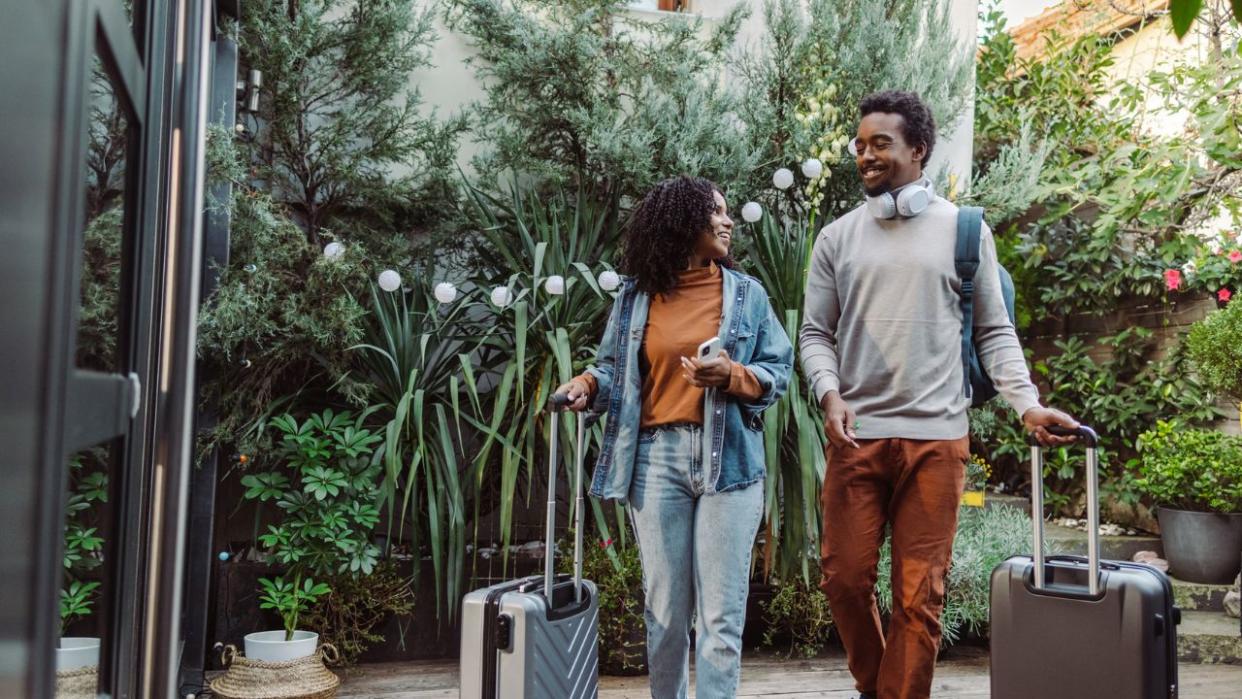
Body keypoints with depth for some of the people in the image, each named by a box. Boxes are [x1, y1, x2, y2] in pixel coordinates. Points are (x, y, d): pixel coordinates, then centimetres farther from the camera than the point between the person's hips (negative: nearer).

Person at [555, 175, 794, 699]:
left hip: (728, 458, 0)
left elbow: (779, 371, 4)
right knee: (664, 610, 9)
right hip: (656, 457, 1)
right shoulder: (635, 295, 7)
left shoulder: (747, 292, 7)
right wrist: (588, 384, -9)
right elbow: (615, 367, 11)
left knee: (721, 614, 0)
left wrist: (732, 375, -14)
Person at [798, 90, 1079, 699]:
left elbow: (994, 332, 8)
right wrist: (829, 394, -10)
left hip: (936, 438, -1)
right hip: (856, 435, 1)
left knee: (919, 595, 1)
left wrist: (1027, 403, -5)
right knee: (845, 579, 4)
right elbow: (815, 333, 9)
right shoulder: (837, 237, 10)